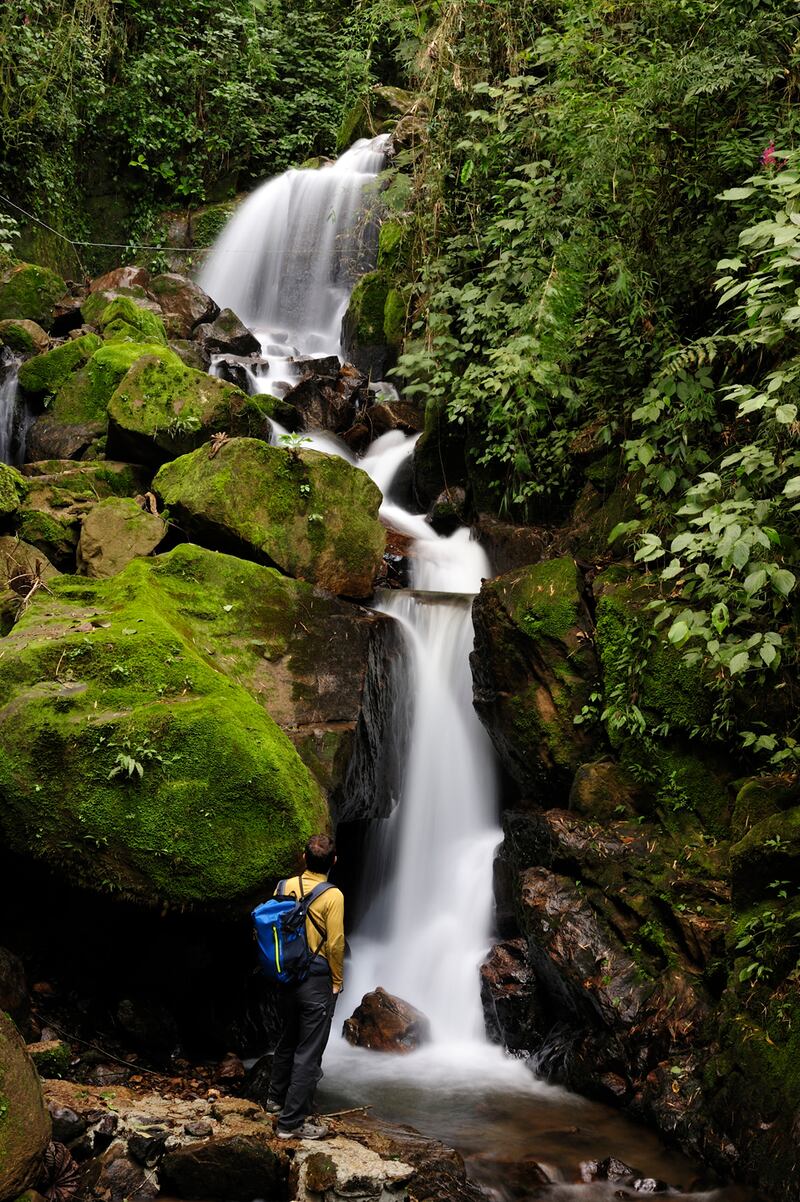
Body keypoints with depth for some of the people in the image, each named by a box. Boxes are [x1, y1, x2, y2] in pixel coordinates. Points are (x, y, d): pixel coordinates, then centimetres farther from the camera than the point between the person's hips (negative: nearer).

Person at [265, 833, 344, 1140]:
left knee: (288, 1040, 25)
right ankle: (291, 1122, 4)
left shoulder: (286, 887, 0)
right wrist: (337, 981, -1)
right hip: (317, 981, -6)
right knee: (308, 1053, 1)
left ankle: (277, 1098, 42)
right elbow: (335, 944, -15)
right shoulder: (332, 896, -16)